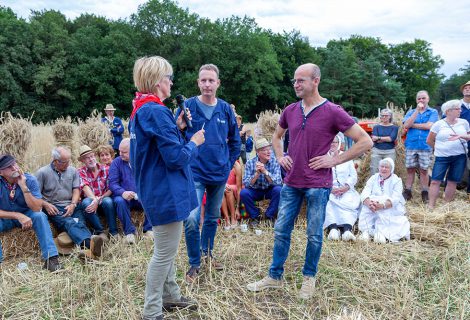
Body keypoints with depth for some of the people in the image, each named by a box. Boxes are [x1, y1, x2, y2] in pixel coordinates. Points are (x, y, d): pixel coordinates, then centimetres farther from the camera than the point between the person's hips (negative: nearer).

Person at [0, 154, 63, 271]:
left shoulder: (30, 179, -16)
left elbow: (37, 208, -22)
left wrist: (24, 187, -31)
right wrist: (18, 216, -32)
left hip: (26, 215, 0)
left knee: (40, 216, -31)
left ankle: (51, 258, -32)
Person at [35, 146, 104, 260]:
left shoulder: (73, 171, 16)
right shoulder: (42, 173, 6)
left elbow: (76, 190, 10)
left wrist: (73, 204, -8)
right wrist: (45, 205, -12)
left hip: (72, 206, 4)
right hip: (54, 208, -4)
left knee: (80, 223, -29)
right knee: (69, 223, -35)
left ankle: (89, 249, -60)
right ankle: (89, 243, -64)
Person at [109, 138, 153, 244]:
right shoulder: (116, 162, 3)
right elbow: (112, 183, -6)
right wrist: (123, 193, -27)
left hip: (142, 198, 1)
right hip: (124, 196, -1)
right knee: (119, 201, -33)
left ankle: (148, 229, -16)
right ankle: (129, 232, -22)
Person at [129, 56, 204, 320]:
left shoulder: (141, 109, 10)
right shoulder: (156, 112, -22)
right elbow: (176, 158, -24)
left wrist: (177, 128, 6)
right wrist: (194, 142, -6)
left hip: (157, 190, 11)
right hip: (166, 192, -11)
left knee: (167, 249, 23)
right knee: (165, 253, 3)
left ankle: (170, 295, 39)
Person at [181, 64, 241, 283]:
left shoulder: (226, 109, 1)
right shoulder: (188, 106, -8)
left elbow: (235, 141, 11)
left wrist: (229, 164, 5)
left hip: (220, 174, 4)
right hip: (195, 173, -4)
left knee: (213, 217, 17)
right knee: (192, 219, -12)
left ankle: (207, 253, 38)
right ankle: (194, 263, 7)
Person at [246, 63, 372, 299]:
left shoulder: (333, 112, -10)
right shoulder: (290, 111, 5)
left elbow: (365, 142, -10)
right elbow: (277, 135, 26)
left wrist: (334, 160, -12)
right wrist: (280, 157, 9)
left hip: (318, 185, -5)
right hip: (291, 183, 5)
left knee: (314, 235, 8)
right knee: (281, 231, 11)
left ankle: (309, 278, 28)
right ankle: (275, 277, 26)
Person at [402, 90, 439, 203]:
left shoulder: (433, 112, 5)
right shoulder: (411, 112, 10)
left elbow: (429, 126, -12)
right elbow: (406, 125, -8)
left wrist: (412, 125, -4)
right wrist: (417, 110, -9)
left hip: (425, 146, -2)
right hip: (411, 145, 2)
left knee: (423, 170, 4)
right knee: (410, 169, 6)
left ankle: (424, 193, 14)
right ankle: (407, 192, 13)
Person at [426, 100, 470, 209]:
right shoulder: (438, 124, -3)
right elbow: (429, 141, 3)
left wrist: (461, 136, -10)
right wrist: (439, 148, 8)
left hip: (460, 156, 3)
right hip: (442, 157, -2)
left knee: (453, 181, 5)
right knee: (435, 181, -8)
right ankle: (431, 206, -2)